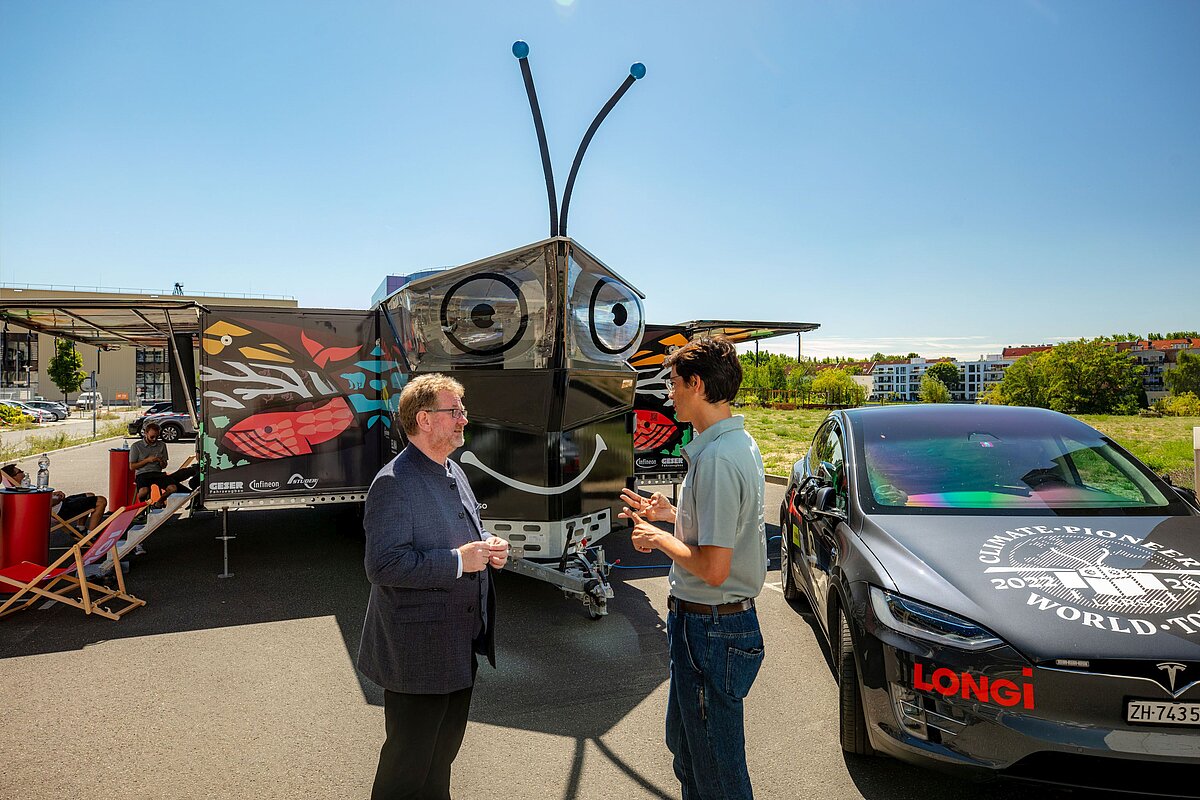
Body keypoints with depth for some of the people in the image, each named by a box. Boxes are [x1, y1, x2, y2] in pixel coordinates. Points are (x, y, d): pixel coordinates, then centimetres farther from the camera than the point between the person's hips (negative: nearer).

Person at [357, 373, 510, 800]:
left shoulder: (454, 472, 9)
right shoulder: (394, 483, -21)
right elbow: (383, 565, -28)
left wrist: (488, 545, -1)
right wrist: (458, 561, -26)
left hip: (460, 644, 9)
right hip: (417, 650, -9)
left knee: (445, 747, 25)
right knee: (410, 758, 10)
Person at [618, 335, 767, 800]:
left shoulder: (717, 459, -27)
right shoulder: (738, 443, 6)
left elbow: (713, 568, -28)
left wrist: (660, 539, -13)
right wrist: (671, 514, 12)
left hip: (710, 628, -10)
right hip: (715, 619, 10)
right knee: (684, 744, 27)